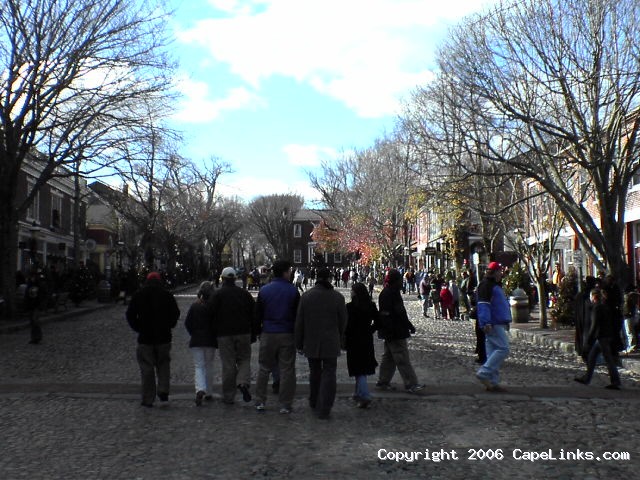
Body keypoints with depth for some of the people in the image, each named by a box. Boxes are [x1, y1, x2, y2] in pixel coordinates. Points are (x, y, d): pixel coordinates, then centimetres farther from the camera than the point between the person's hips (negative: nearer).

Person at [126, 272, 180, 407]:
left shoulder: (138, 295, 1)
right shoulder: (167, 295, 0)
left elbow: (130, 315, 0)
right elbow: (175, 314, -3)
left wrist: (138, 329, 8)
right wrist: (168, 326, 9)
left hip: (145, 338, 0)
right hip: (164, 337, 1)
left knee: (147, 368, 5)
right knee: (163, 365, 13)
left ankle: (148, 399, 6)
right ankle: (163, 392, -2)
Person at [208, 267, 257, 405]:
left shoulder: (216, 295, -3)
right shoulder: (245, 294, 6)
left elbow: (211, 314, -8)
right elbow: (254, 315, 8)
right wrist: (253, 335, 14)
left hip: (224, 335, -2)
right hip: (243, 333, 2)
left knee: (228, 365, 3)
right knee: (244, 360, 13)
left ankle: (228, 397, 8)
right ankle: (243, 382, -14)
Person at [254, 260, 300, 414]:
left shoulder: (264, 290, 1)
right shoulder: (293, 291, -5)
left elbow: (257, 314, 6)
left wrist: (259, 332, 16)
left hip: (268, 334, 2)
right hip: (287, 335, -2)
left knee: (264, 368, 13)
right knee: (287, 370, 4)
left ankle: (260, 402, 16)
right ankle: (285, 405, 7)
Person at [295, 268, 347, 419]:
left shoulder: (306, 296, -6)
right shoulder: (337, 297, -8)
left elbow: (299, 322, -2)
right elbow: (343, 322, -1)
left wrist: (299, 344, 7)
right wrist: (339, 340, 15)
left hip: (311, 343, 2)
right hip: (331, 344, -2)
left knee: (314, 372, 19)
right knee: (328, 374, 4)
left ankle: (314, 403, 34)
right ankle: (323, 410, 0)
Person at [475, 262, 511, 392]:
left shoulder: (495, 285, 22)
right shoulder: (486, 285, -10)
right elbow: (483, 304, -18)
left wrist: (506, 321, 29)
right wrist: (486, 323, -25)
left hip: (498, 324, 10)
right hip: (493, 325, -10)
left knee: (493, 352, 8)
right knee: (503, 349, -15)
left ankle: (493, 382, 10)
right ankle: (484, 373, -13)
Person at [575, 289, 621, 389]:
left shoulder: (596, 307, -14)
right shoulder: (606, 306, 13)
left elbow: (595, 324, -18)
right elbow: (613, 322, 16)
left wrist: (590, 336, -13)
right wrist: (615, 334, 20)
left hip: (602, 337, -10)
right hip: (609, 335, 10)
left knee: (608, 359, -6)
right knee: (591, 356, 15)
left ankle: (615, 382, -3)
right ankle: (586, 378, 21)